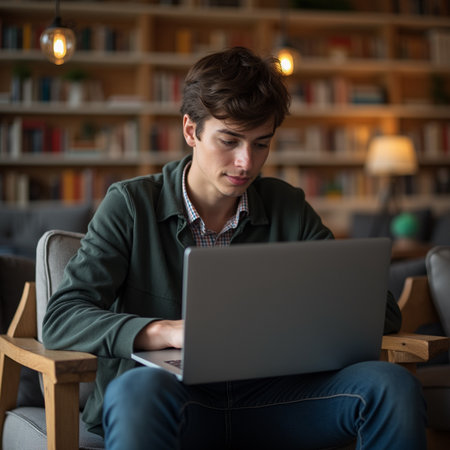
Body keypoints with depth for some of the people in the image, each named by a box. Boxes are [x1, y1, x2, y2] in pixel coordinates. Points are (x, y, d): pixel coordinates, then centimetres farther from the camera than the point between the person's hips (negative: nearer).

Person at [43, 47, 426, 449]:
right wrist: (166, 331, -25)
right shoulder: (131, 205, 0)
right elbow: (62, 319, -9)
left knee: (391, 385, -21)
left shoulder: (287, 208, 10)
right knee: (141, 388, -39)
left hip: (265, 400, 3)